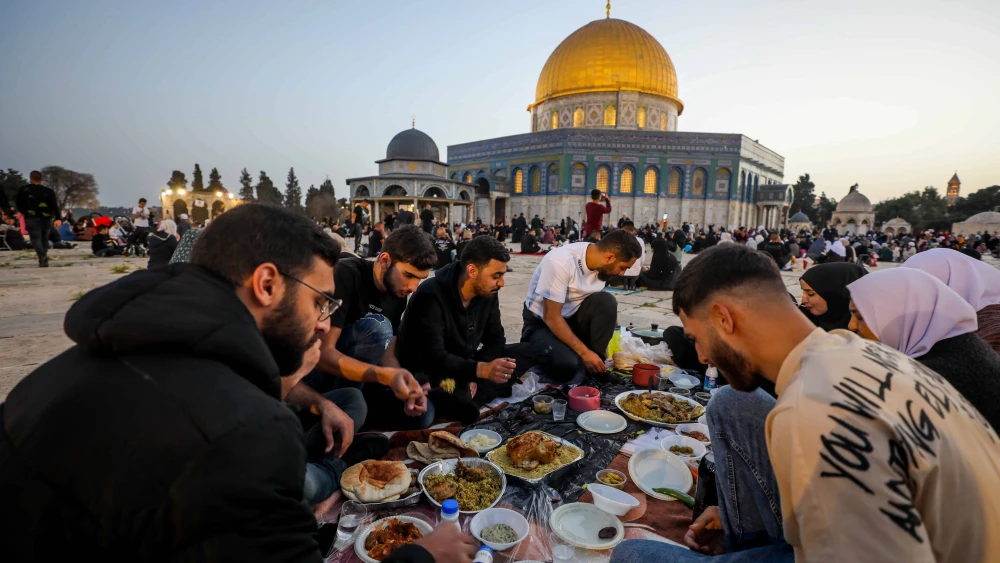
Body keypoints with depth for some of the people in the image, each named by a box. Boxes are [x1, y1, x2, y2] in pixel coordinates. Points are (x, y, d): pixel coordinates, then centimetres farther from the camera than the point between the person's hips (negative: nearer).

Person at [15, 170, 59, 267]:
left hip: (31, 218, -2)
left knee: (35, 238, -4)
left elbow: (19, 205, 9)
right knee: (44, 238, 14)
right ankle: (43, 259, 15)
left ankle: (42, 255, -30)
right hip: (46, 218, 2)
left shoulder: (23, 190, 3)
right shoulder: (49, 191, 2)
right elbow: (55, 205, -7)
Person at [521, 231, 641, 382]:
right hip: (541, 322, -5)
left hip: (573, 318, 6)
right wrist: (585, 352, -24)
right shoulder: (561, 262, -29)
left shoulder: (601, 265, -9)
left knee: (606, 302, -23)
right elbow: (551, 317, -27)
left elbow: (601, 309, 5)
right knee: (566, 366, -32)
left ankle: (595, 366, -9)